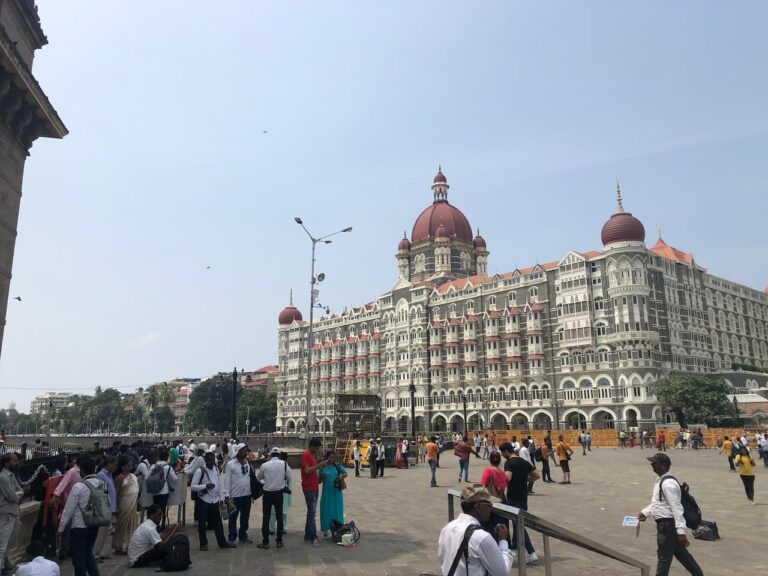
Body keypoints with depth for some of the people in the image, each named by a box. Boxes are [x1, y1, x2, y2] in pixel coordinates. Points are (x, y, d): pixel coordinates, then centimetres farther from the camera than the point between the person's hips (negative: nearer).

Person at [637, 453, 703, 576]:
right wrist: (645, 512, 14)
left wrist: (681, 531, -26)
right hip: (665, 523, 10)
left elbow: (677, 508, -25)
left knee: (664, 557, 3)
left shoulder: (668, 483, -23)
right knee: (680, 553, 22)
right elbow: (657, 502, 21)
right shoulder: (661, 480, 10)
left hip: (668, 524, -10)